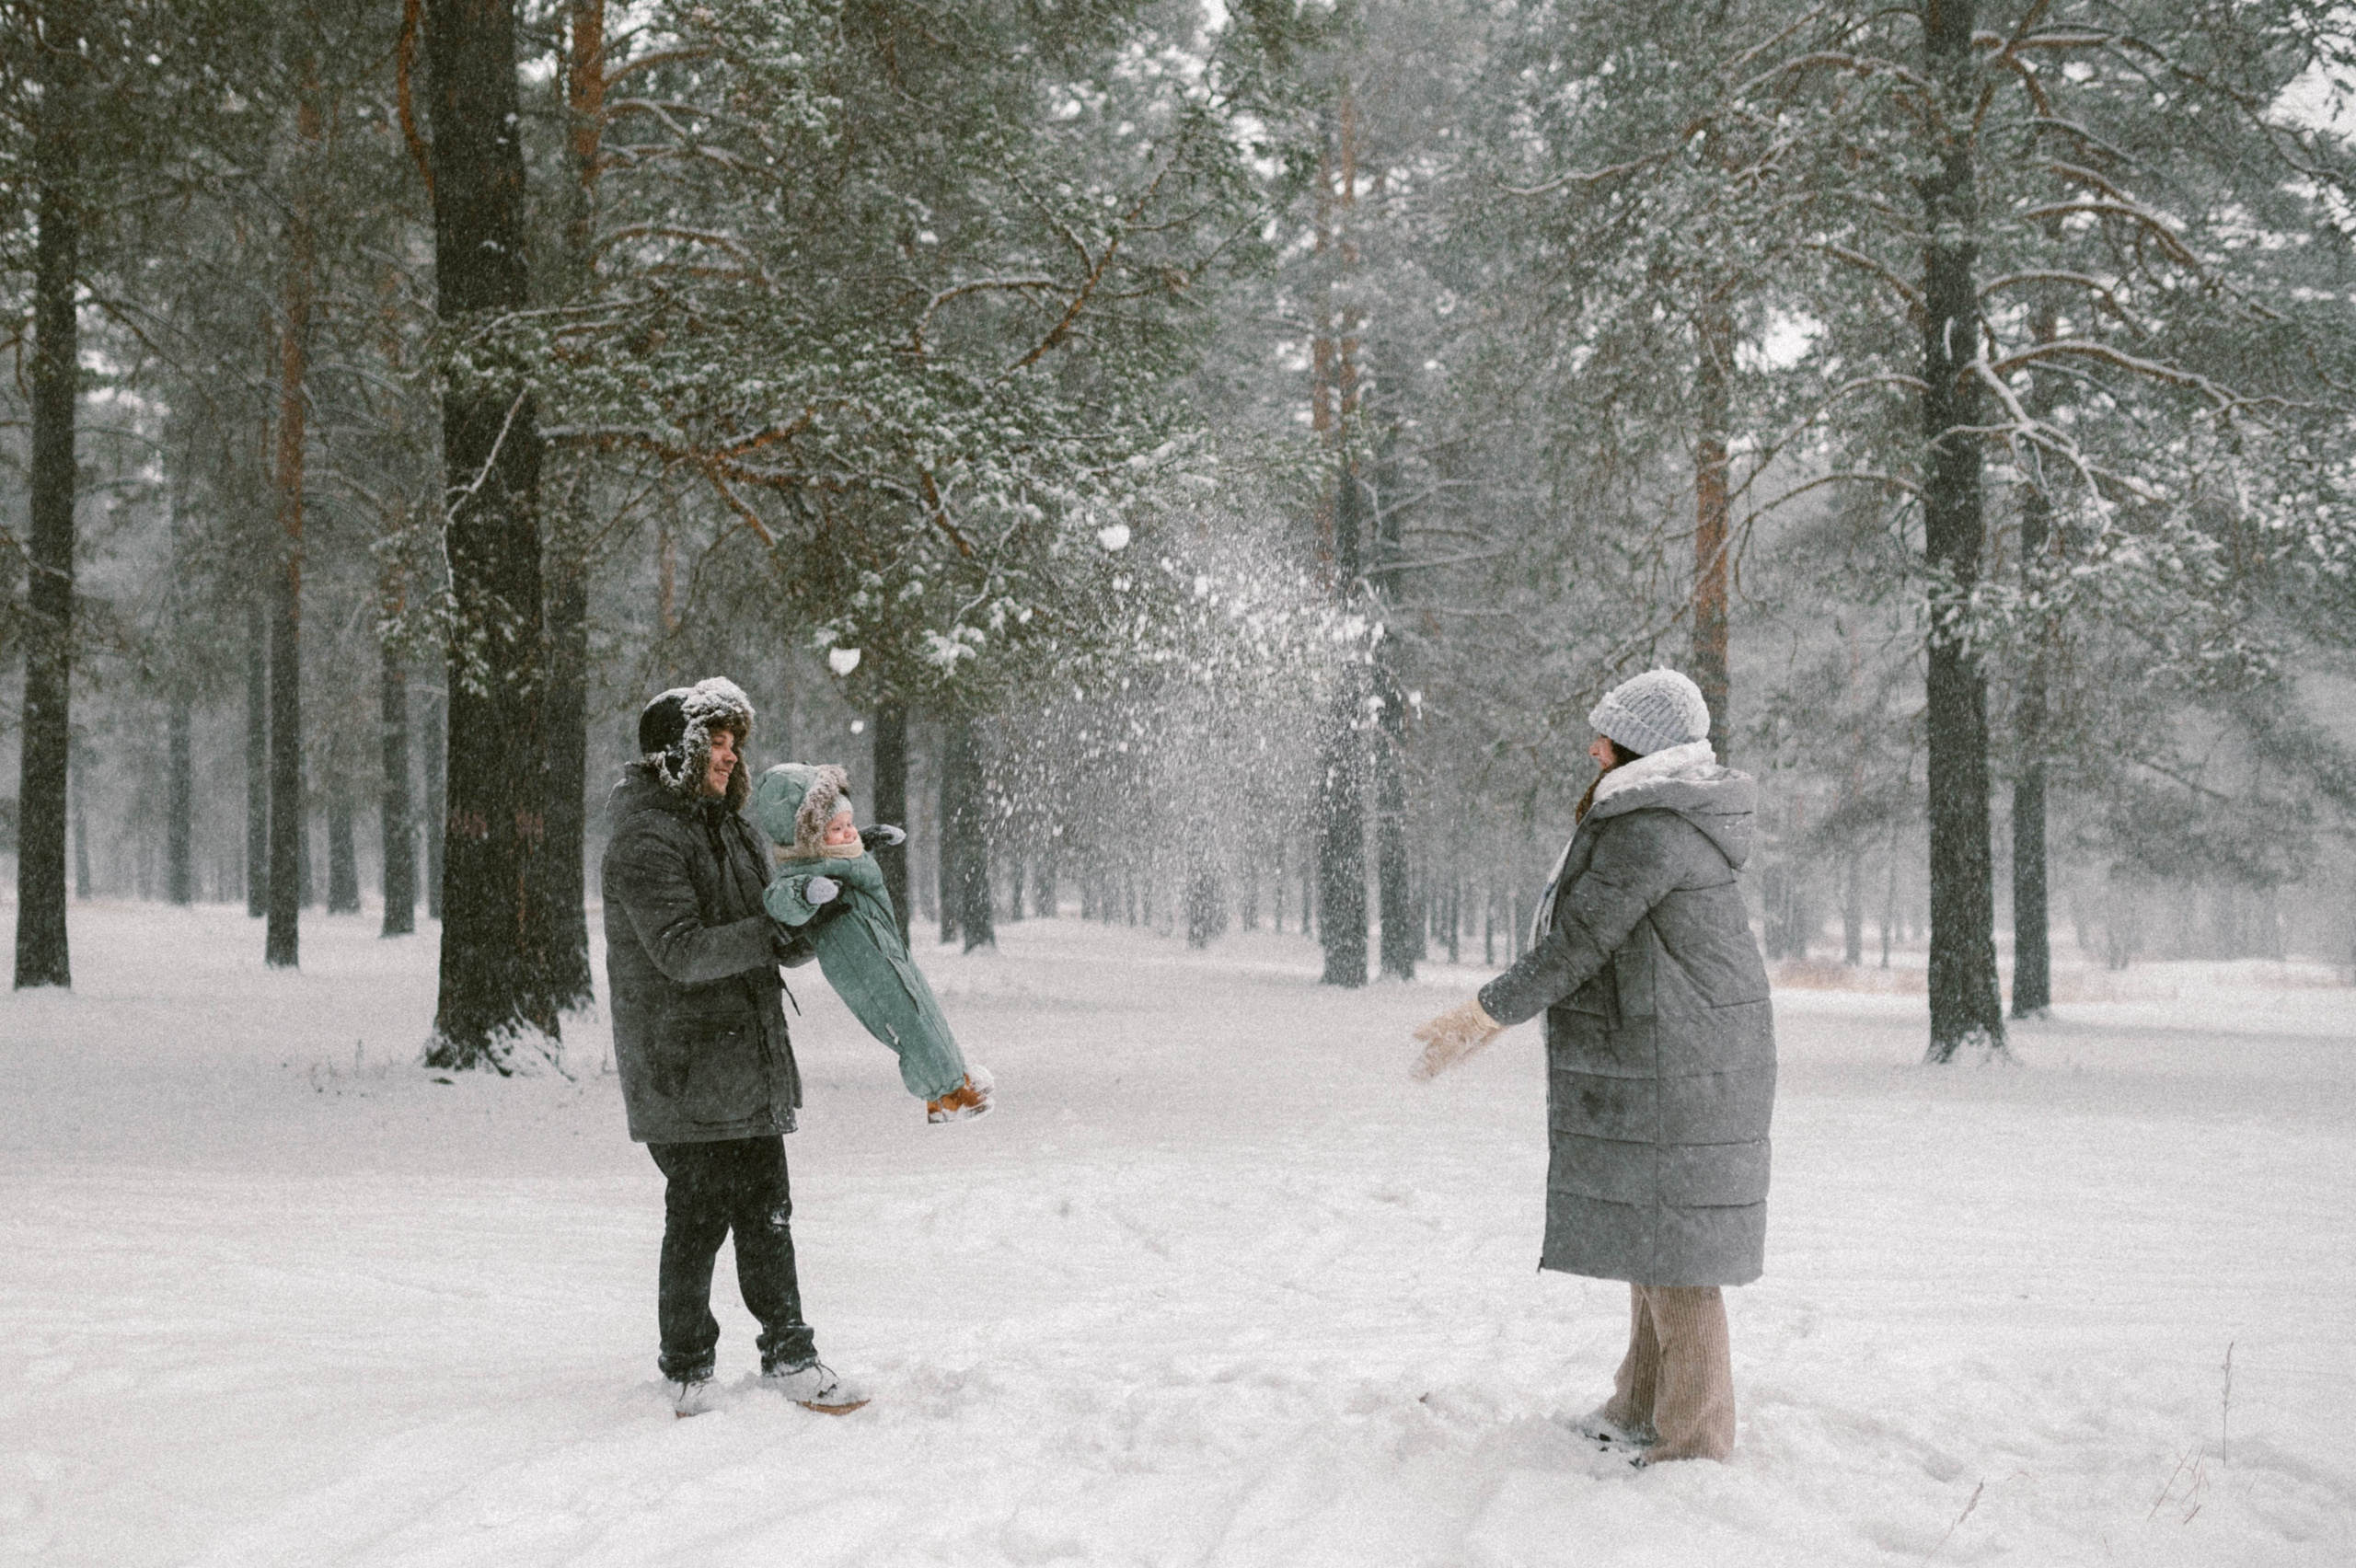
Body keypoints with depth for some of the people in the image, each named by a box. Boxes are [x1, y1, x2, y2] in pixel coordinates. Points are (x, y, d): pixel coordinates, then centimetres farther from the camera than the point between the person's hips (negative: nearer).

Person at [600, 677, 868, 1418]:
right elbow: (681, 952, -23)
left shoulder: (729, 828, 16)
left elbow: (772, 947, 17)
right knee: (699, 1218, -1)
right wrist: (776, 931, -24)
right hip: (683, 1071, -8)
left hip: (752, 1064, 8)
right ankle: (687, 1370, 14)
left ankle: (788, 1354, 20)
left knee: (766, 1214, 12)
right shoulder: (646, 838, -13)